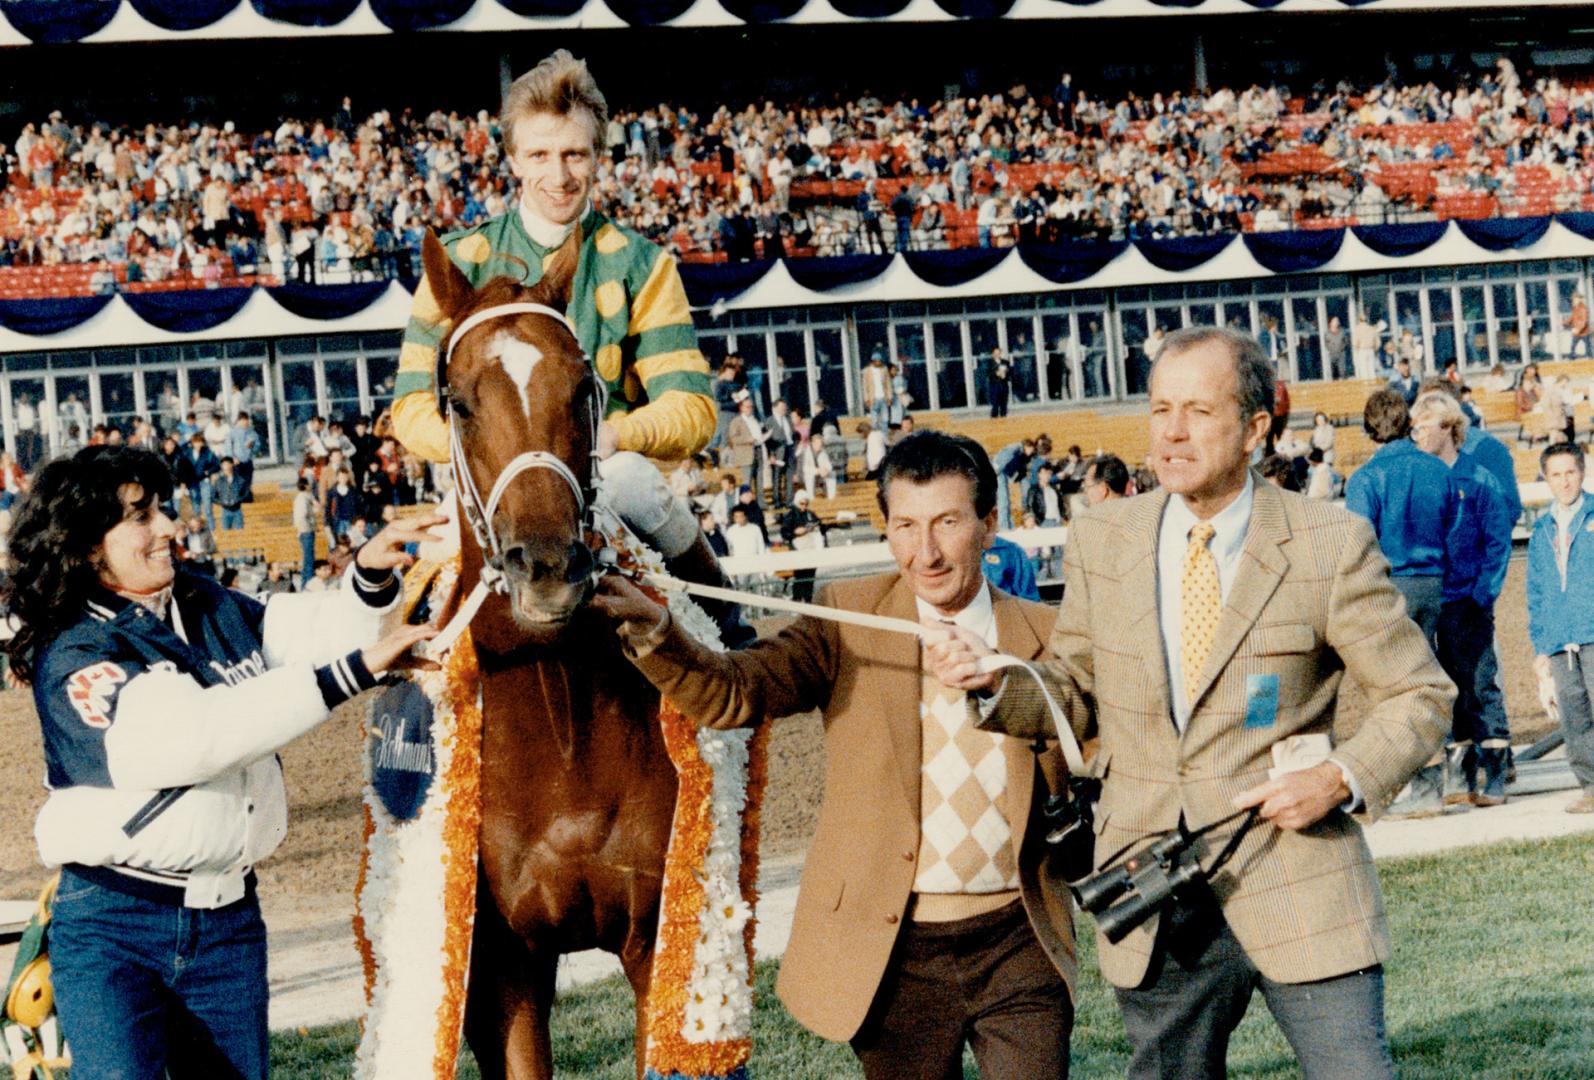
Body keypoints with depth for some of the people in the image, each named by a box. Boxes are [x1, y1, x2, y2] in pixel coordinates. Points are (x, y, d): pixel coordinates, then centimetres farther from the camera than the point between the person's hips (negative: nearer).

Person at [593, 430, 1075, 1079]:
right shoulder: (850, 617, 0)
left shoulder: (1042, 636, 3)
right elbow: (734, 691, -12)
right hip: (895, 951, 0)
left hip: (1018, 948, 1)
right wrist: (654, 633, -33)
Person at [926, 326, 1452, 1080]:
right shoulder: (1101, 542, 5)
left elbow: (1419, 694, 2)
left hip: (1298, 884, -3)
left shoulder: (1331, 546, -5)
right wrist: (994, 681, -6)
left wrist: (1342, 778, -15)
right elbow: (1078, 695, 14)